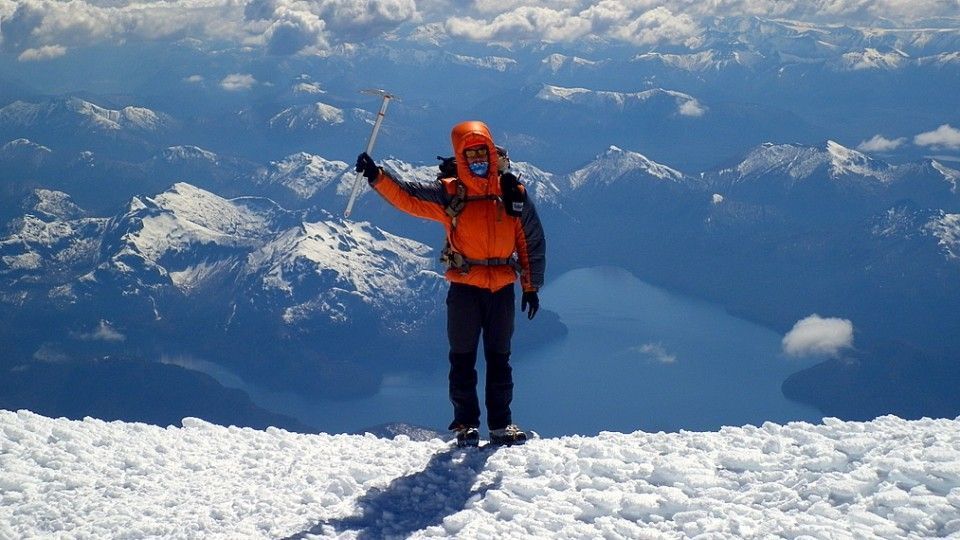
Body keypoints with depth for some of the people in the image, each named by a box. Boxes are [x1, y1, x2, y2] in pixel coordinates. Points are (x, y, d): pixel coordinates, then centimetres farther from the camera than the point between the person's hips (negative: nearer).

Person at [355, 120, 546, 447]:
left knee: (499, 358, 9)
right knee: (463, 358, 5)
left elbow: (532, 242, 8)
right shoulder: (449, 193, -3)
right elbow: (408, 197, -13)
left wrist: (531, 286, 8)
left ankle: (501, 424, 17)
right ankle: (466, 424, 13)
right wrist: (377, 177, -29)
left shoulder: (513, 193, 2)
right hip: (464, 288, -1)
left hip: (502, 289, 1)